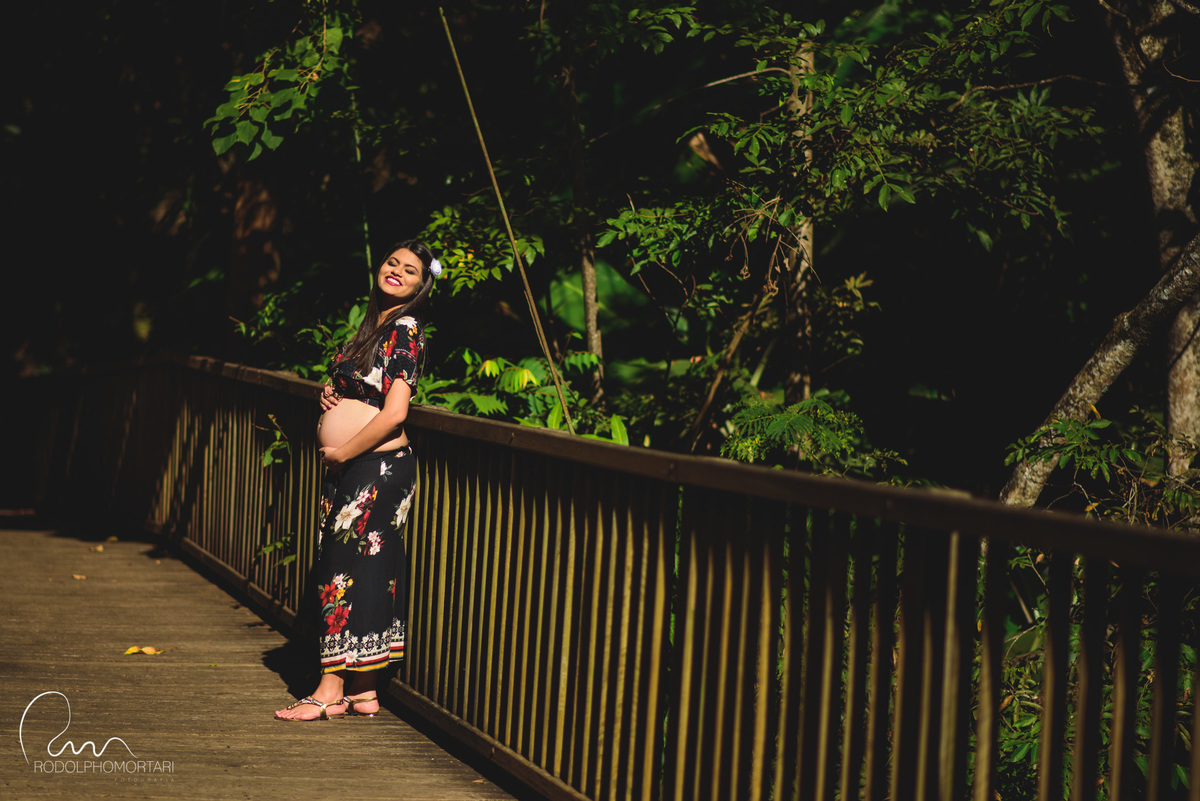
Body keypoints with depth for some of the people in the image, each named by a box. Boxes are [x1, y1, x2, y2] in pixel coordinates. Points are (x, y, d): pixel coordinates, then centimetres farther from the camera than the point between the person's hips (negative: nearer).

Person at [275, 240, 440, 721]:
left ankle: (332, 690, -3)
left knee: (348, 570, -7)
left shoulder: (405, 332, -11)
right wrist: (330, 394, 7)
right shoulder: (372, 326, 16)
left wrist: (341, 454, -11)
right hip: (349, 470, 9)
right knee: (367, 572, 9)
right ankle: (363, 693, 13)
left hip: (378, 467, -9)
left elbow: (394, 413, -18)